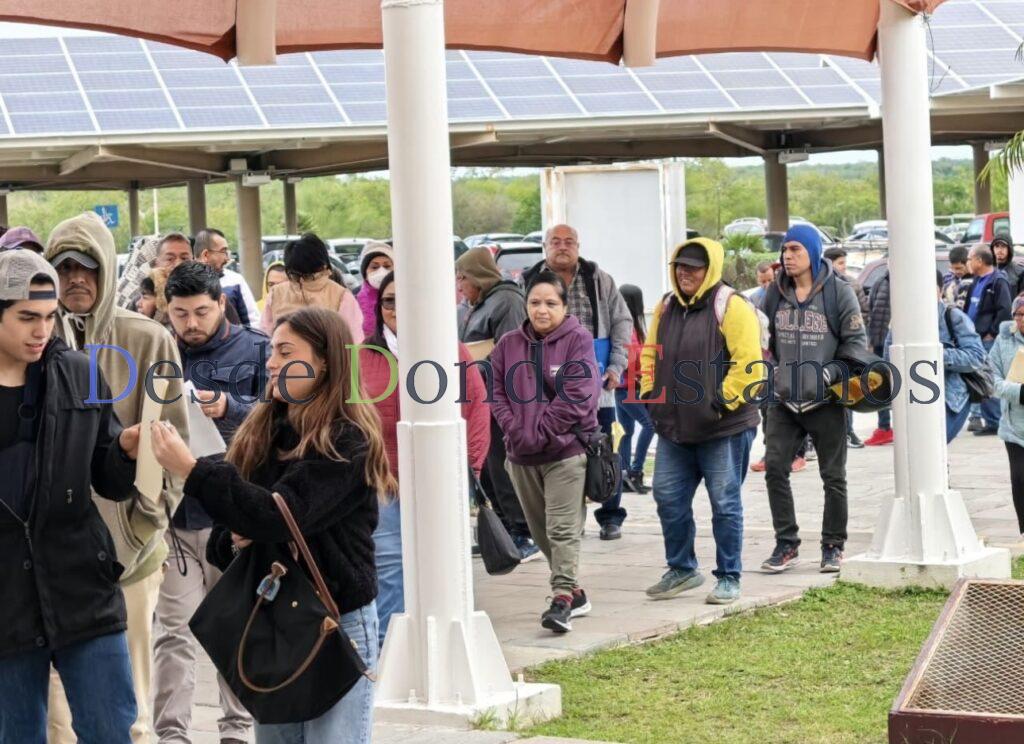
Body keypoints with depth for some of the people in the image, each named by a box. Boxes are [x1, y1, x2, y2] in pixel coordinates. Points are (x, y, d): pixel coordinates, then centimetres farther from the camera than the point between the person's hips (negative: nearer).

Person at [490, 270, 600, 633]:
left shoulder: (578, 341, -5)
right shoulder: (509, 344, 11)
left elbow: (578, 397, -13)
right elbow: (497, 392, 8)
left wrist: (538, 432, -14)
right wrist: (514, 430, -7)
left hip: (566, 450, -6)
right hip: (521, 455, 6)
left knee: (563, 528, -12)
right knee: (541, 531, 12)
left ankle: (563, 598, -15)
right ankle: (573, 591, 24)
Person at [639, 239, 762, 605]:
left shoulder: (731, 307, -10)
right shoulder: (666, 307, 12)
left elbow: (749, 364, -15)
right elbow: (651, 355, 22)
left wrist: (724, 401, -17)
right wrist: (650, 394, 10)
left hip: (724, 428, -7)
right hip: (674, 427, 7)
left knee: (725, 503, 1)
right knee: (668, 498, 9)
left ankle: (729, 578, 11)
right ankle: (681, 569, 24)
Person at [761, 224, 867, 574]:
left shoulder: (839, 292, -4)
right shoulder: (776, 294, 7)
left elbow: (857, 341, -4)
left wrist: (833, 371, -16)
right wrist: (770, 369, 4)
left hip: (826, 400, -3)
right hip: (785, 401, 3)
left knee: (833, 476, 5)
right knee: (775, 468, -5)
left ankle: (833, 546, 16)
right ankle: (786, 544, 4)